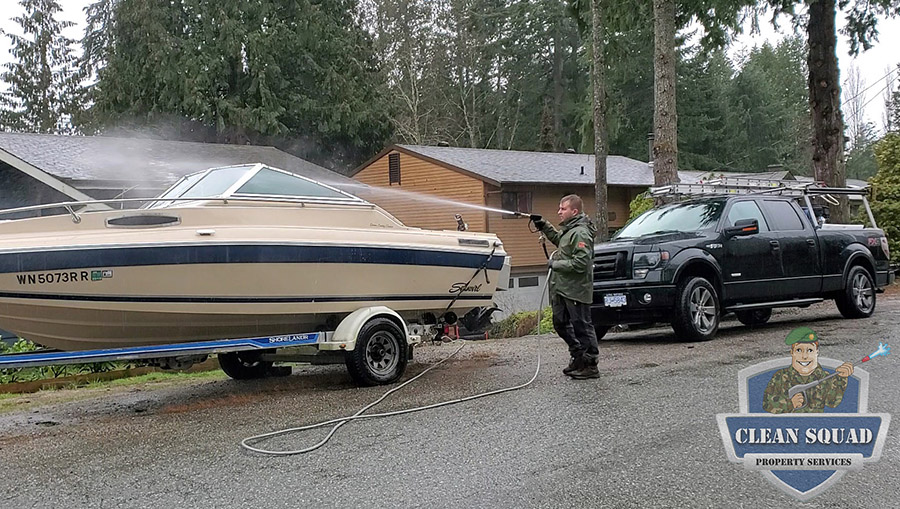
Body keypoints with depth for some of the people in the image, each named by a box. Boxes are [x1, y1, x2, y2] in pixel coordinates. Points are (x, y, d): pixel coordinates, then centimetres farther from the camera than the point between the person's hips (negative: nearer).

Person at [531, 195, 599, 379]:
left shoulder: (580, 233, -16)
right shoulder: (569, 230, 15)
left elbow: (580, 263, -24)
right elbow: (558, 238, 38)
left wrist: (555, 264, -15)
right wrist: (543, 225, 24)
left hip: (576, 289, -11)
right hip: (563, 288, 11)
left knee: (582, 326, -4)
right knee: (561, 323, 16)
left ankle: (590, 365, 4)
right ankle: (578, 357, 27)